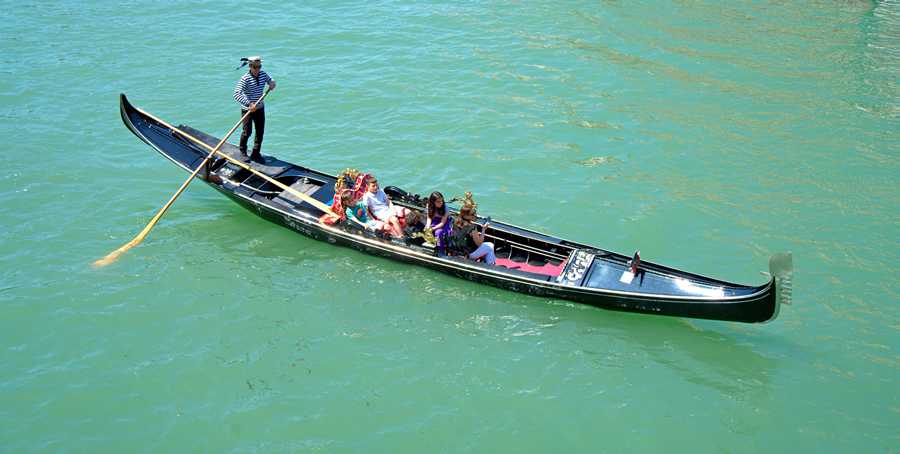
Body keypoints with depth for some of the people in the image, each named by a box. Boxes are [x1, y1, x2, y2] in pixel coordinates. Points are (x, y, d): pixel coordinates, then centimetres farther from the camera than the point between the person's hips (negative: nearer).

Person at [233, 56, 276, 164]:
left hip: (260, 108, 5)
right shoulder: (245, 79, -22)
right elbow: (237, 94, -29)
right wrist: (249, 104, -38)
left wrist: (272, 83, -7)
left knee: (260, 132, 7)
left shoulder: (263, 74, -3)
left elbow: (270, 80, 19)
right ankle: (242, 151, 27)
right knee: (247, 132, 0)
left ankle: (256, 154, 20)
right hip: (247, 110, -5)